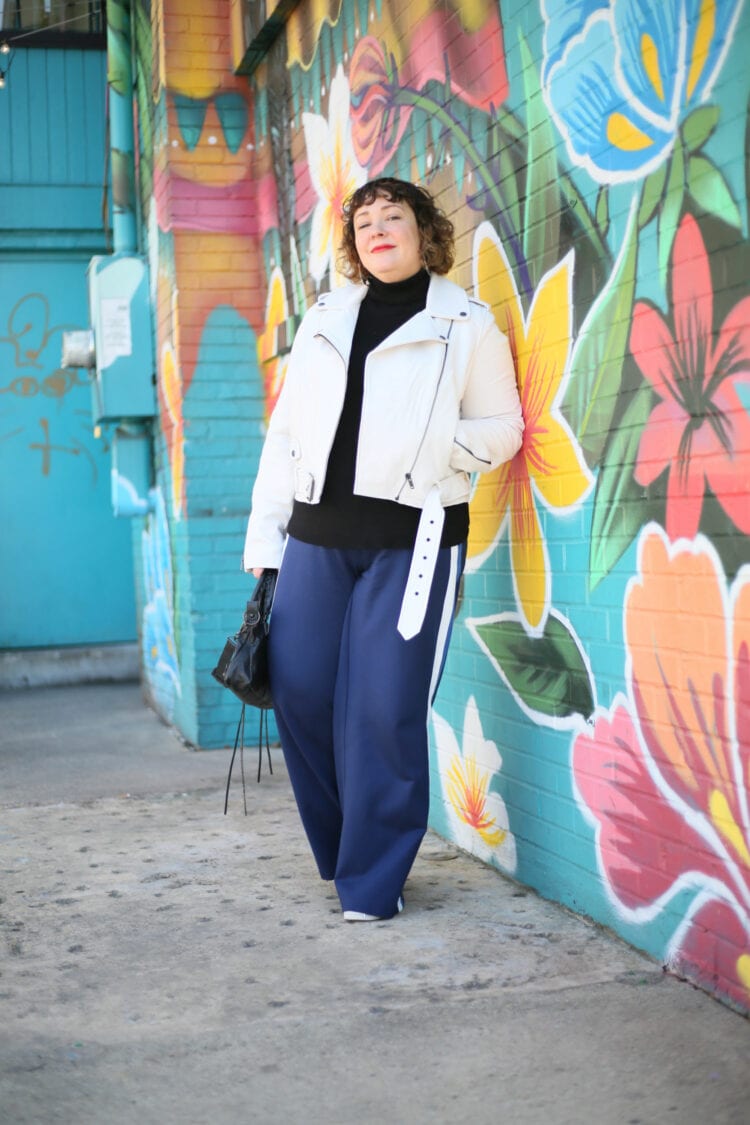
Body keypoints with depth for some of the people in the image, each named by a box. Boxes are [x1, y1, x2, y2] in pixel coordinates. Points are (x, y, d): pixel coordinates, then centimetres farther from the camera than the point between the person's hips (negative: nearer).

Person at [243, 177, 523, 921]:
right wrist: (264, 537, 8)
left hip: (413, 538, -4)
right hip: (317, 532, 4)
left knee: (384, 712, -6)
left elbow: (504, 426, 7)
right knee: (300, 692, 3)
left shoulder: (467, 324, 4)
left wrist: (439, 445, -13)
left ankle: (372, 881, 9)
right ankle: (339, 850, 26)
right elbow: (285, 432, 14)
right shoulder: (323, 320, 14)